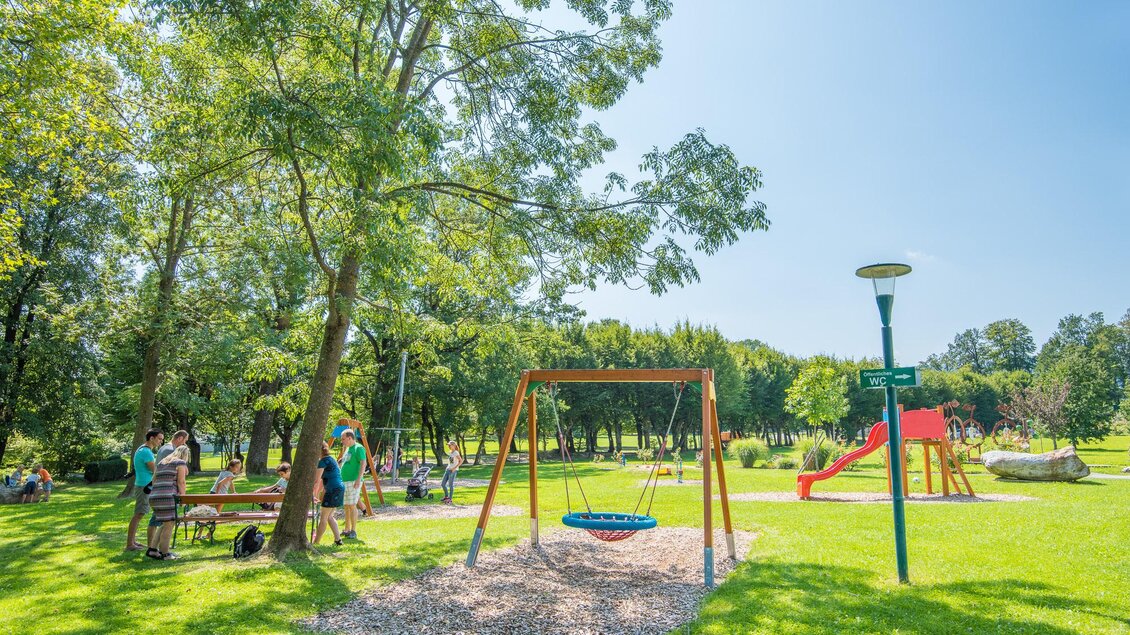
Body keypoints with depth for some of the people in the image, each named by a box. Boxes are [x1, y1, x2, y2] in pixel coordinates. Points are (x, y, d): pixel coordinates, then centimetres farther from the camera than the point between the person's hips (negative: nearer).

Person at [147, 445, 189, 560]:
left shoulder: (161, 462, 25)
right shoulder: (181, 463, 2)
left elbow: (153, 480, 27)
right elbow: (181, 482, -4)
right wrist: (183, 496, 4)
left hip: (153, 497, 8)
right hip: (167, 497, -8)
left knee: (165, 524, 17)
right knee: (169, 523, -1)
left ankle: (152, 549, 13)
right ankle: (164, 553, 0)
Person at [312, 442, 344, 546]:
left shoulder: (323, 461, -10)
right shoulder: (331, 460, 20)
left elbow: (316, 481, -12)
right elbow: (322, 480, 24)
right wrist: (317, 495, 26)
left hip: (333, 490, -9)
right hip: (340, 488, 9)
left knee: (323, 517, 1)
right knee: (329, 516, 16)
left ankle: (316, 541, 8)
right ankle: (338, 539, 14)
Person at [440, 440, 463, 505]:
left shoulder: (456, 453, -11)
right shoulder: (449, 452, 12)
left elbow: (461, 461, -17)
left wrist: (454, 468, -19)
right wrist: (448, 468, 13)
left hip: (453, 470, -8)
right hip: (448, 469, 8)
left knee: (450, 485, -5)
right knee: (442, 484, 6)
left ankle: (450, 499, 3)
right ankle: (446, 496, 25)